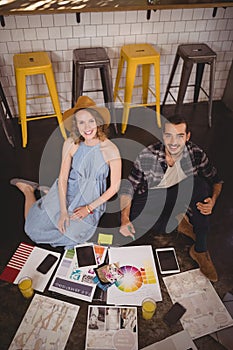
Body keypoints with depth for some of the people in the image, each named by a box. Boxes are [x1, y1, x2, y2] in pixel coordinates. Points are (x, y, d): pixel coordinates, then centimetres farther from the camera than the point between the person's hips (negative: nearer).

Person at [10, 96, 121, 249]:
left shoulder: (110, 150, -21)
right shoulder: (71, 143, -15)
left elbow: (114, 187, -12)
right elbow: (63, 178, -10)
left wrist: (89, 208, -14)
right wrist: (63, 211, -17)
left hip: (92, 200, 0)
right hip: (66, 193, 1)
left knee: (69, 236, -13)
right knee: (33, 228, 2)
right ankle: (27, 189, 29)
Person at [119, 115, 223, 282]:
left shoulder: (196, 154, -18)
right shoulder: (147, 156, -23)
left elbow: (216, 179, -3)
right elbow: (129, 186, -15)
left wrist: (212, 200, -25)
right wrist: (124, 218, -30)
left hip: (181, 194, 1)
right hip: (152, 197, -1)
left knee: (200, 184, -31)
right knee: (132, 220, -31)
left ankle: (200, 249, -18)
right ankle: (178, 219, -4)